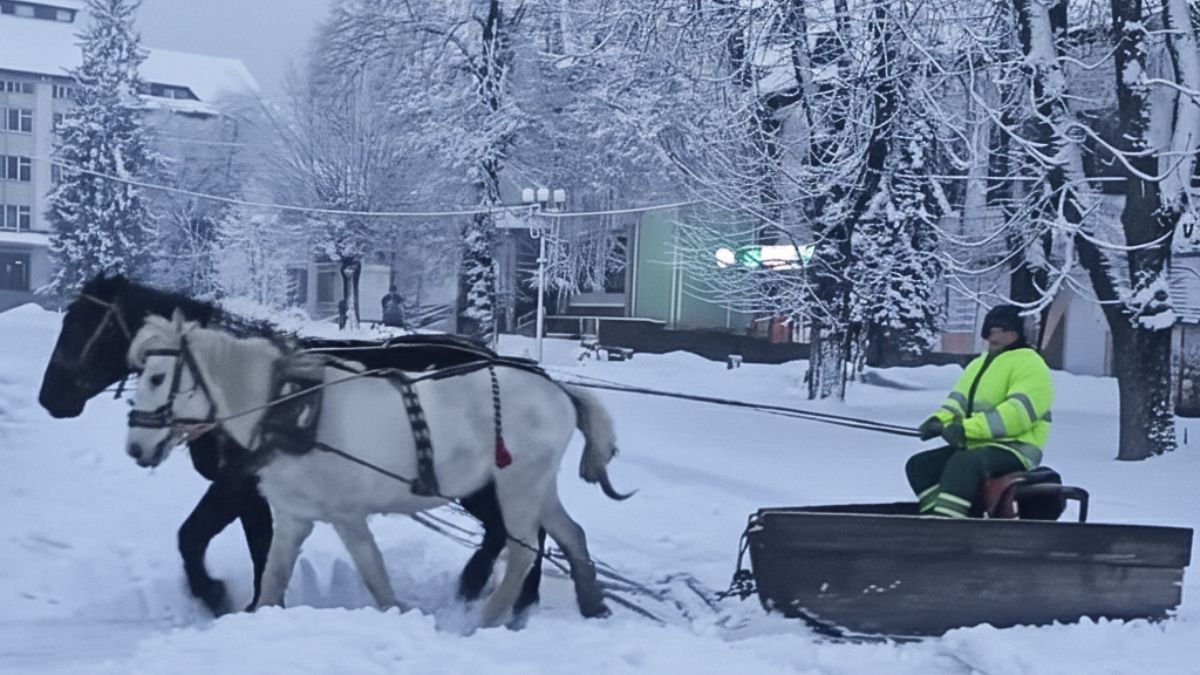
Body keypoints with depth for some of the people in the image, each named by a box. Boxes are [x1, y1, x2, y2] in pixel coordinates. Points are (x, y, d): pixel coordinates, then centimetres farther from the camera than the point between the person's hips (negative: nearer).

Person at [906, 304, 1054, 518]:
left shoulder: (1029, 364, -6)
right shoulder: (979, 364, 23)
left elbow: (1018, 412, -20)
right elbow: (959, 400, 16)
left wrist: (967, 428, -26)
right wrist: (939, 420, -9)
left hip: (1015, 449, -9)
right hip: (973, 446, 9)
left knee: (963, 463, -36)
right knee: (919, 465, -4)